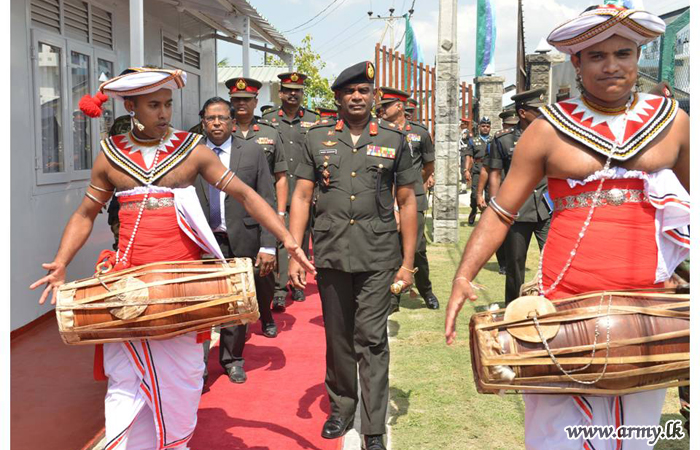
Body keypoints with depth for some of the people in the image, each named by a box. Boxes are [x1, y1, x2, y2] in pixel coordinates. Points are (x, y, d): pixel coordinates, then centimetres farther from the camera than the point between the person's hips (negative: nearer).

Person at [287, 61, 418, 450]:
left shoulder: (394, 140, 5)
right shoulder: (317, 139, 7)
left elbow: (406, 203, 6)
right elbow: (301, 197, 5)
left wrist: (408, 262, 2)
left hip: (378, 258, -1)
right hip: (330, 255, 2)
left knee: (371, 341, -2)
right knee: (337, 338, 12)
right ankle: (341, 409, 31)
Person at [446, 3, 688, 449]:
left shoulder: (673, 122, 7)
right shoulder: (549, 131, 1)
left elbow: (692, 199, 19)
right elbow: (500, 212, 2)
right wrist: (463, 278, -9)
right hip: (565, 303, -2)